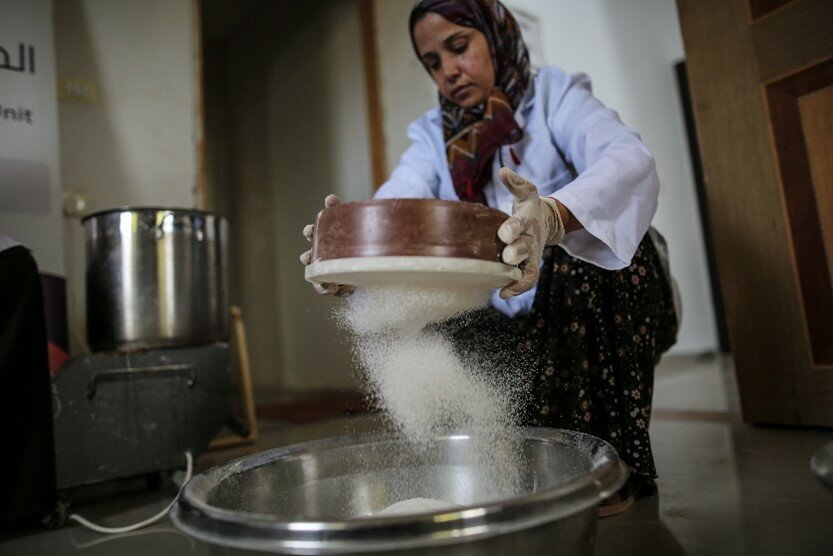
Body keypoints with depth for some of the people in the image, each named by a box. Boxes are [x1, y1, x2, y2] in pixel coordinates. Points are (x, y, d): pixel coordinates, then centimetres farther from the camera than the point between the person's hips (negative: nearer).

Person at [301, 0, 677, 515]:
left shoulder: (555, 95, -6)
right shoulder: (434, 135, 5)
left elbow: (631, 159, -27)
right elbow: (392, 205, -16)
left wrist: (552, 216, -49)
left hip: (599, 305, -3)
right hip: (513, 318, 4)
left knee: (589, 240, -30)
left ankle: (616, 457, -18)